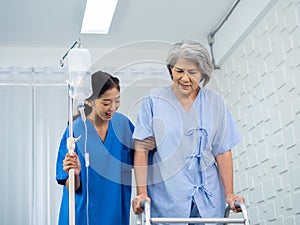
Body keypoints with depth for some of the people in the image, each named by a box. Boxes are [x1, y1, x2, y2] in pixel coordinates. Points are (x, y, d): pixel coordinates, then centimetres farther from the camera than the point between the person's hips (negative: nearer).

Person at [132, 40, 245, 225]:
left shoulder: (215, 102, 5)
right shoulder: (154, 100, 0)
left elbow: (223, 152, 5)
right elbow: (141, 150, -3)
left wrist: (229, 193, -1)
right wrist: (141, 193, -10)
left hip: (208, 198, 2)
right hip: (166, 198, -2)